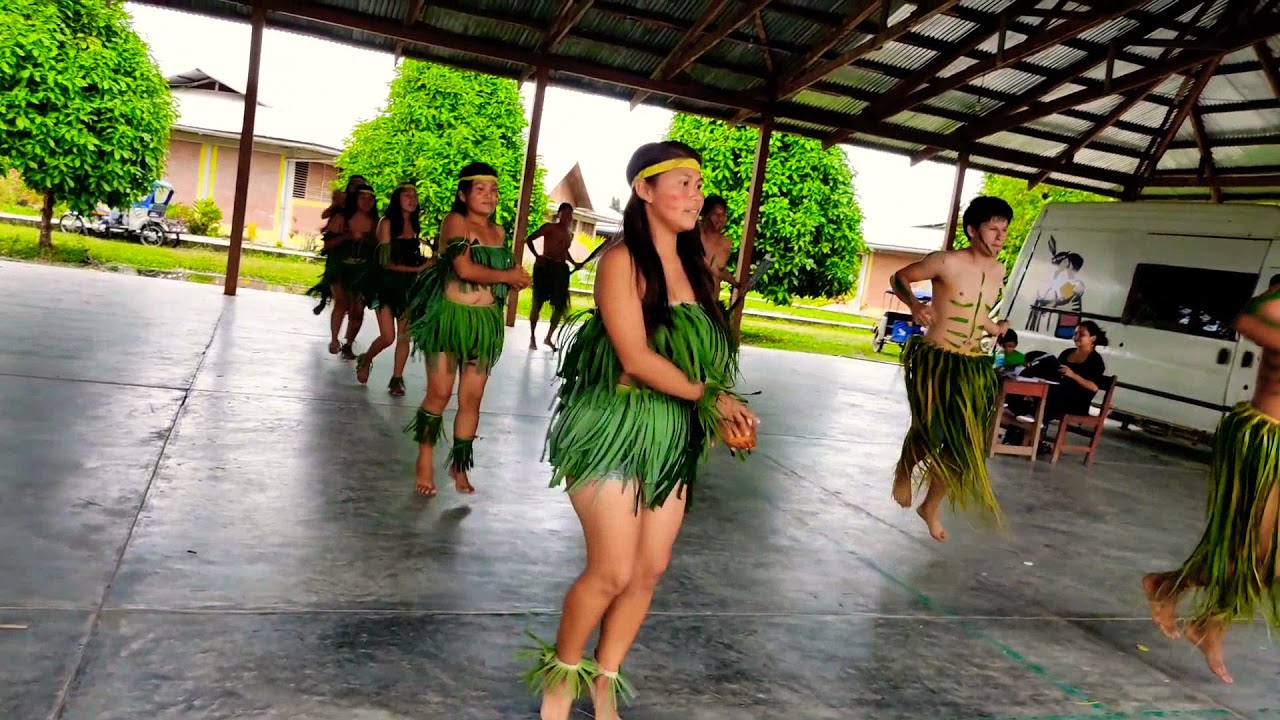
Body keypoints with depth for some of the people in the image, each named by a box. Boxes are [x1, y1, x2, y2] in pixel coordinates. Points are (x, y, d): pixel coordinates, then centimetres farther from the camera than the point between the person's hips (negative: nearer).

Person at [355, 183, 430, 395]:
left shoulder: (415, 225, 7)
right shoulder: (387, 223, -9)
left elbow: (414, 257, 9)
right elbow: (385, 262, -12)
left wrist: (426, 264, -11)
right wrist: (417, 269, -17)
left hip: (408, 285, 4)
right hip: (386, 284, -4)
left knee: (404, 336, 1)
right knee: (388, 337, -7)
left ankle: (397, 379, 11)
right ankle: (365, 360, 23)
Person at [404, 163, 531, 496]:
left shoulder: (499, 231, 13)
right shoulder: (455, 221, -6)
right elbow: (465, 269, -18)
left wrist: (515, 278, 1)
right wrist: (508, 276, -8)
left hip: (485, 321, 5)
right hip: (450, 316, -5)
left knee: (472, 397, 6)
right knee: (440, 393, -3)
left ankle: (459, 464, 19)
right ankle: (425, 458, 16)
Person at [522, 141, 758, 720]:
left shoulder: (692, 265, 10)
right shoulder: (623, 260, -11)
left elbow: (703, 353, 11)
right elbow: (635, 358, -19)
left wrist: (722, 410, -7)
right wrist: (712, 397, -12)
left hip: (672, 435, 7)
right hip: (615, 428, -7)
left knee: (650, 569, 9)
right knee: (612, 571, -4)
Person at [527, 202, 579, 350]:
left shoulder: (570, 235, 15)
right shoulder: (549, 227, -3)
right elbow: (529, 239, -5)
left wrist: (574, 263, 16)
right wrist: (536, 255, -17)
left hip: (561, 270, 6)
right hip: (544, 267, -6)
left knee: (560, 306, 5)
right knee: (537, 303, 0)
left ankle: (548, 337, 18)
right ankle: (532, 337, 9)